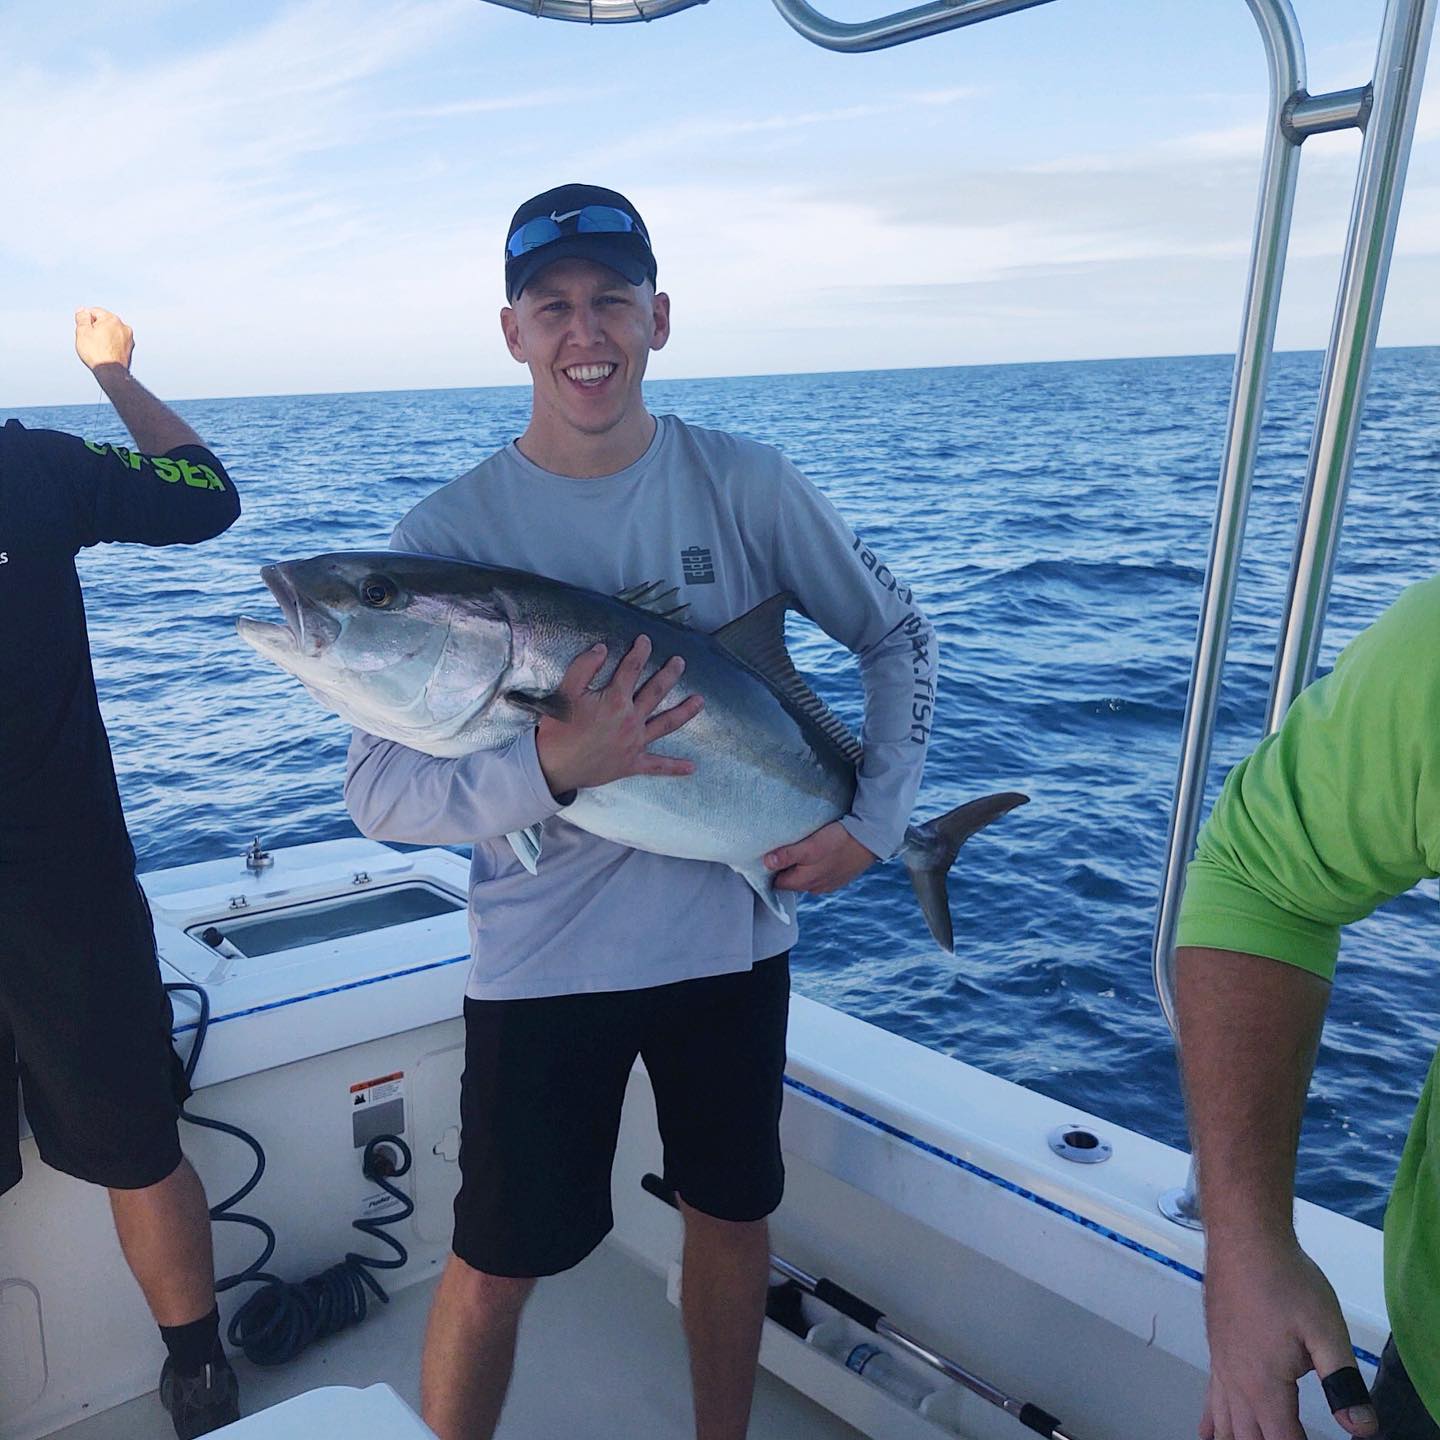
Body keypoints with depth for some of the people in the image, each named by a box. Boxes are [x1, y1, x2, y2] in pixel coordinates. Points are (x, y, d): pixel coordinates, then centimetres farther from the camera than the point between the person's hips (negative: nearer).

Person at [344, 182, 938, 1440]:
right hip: (541, 960, -2)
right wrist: (552, 767, -31)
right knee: (494, 1269, 9)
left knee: (732, 1217, 20)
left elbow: (897, 634, 5)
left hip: (734, 940, 3)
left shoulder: (745, 484, -6)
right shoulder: (449, 532, -11)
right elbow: (380, 794, -14)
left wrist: (877, 817, -6)